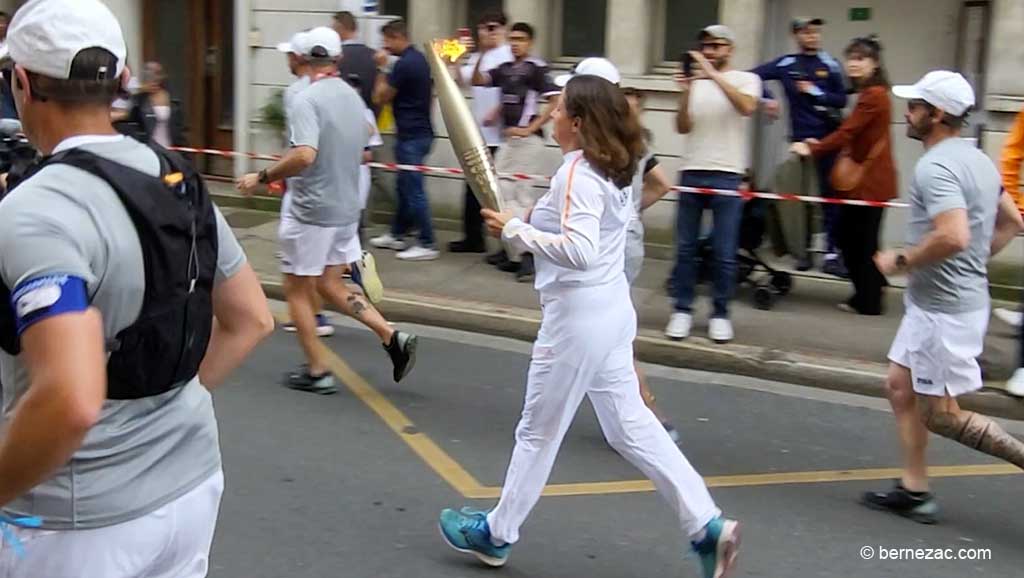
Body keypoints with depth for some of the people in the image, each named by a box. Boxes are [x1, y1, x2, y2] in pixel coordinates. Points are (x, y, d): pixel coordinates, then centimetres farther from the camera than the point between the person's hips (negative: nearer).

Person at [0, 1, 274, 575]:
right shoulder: (182, 181, 1)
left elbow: (71, 402, -34)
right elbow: (252, 320, 10)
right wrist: (171, 397, 12)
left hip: (83, 522, -7)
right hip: (193, 482, 7)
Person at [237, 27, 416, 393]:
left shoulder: (307, 100, -18)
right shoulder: (353, 98, 6)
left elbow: (304, 155, -30)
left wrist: (262, 178, -19)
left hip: (312, 211, -7)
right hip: (347, 208, 7)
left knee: (297, 289, 9)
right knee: (329, 285, 18)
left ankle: (317, 371, 14)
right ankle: (392, 337, 6)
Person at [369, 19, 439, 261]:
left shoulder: (404, 64, -18)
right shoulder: (420, 59, 11)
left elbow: (380, 98, -12)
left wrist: (382, 68, -4)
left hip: (411, 136, -10)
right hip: (421, 131, 10)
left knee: (413, 189, -5)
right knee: (405, 186, 18)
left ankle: (427, 245, -2)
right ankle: (397, 235, 28)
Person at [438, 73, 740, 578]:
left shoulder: (579, 173, -20)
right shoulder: (610, 169, 9)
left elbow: (579, 251, -32)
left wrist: (514, 230, -24)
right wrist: (526, 223, 9)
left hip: (578, 319, -9)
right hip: (610, 310, 9)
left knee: (538, 432, 8)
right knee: (630, 426, 14)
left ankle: (495, 534, 26)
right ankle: (707, 527, 11)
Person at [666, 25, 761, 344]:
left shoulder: (746, 79, 2)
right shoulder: (695, 81, 10)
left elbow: (747, 107, -20)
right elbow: (683, 128, 2)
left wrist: (714, 75, -24)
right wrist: (686, 92, -13)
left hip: (727, 176, -3)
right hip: (692, 173, 3)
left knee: (724, 252, 0)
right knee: (685, 247, 5)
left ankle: (721, 314, 11)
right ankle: (682, 310, 13)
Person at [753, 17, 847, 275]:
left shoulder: (829, 64, 3)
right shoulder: (786, 64, 2)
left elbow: (842, 100, -1)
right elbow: (754, 76, 3)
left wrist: (815, 92, -11)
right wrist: (768, 99, -6)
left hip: (829, 138, 0)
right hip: (801, 138, 1)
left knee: (830, 195, -3)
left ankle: (831, 253, -3)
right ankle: (805, 250, 16)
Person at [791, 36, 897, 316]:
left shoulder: (874, 95, -16)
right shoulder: (868, 93, 17)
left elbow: (848, 132, -19)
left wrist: (813, 150, -12)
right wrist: (821, 145, 8)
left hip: (871, 179, -10)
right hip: (864, 177, 10)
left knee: (865, 241, 0)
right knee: (848, 235, 14)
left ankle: (869, 302, 12)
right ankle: (865, 296, 24)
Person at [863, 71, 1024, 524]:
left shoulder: (936, 167, -21)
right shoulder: (976, 159, 10)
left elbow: (953, 236, -33)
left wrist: (900, 261, -19)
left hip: (943, 308, -10)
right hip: (934, 303, 10)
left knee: (940, 415, 0)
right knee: (901, 387, 15)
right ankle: (914, 490, 21)